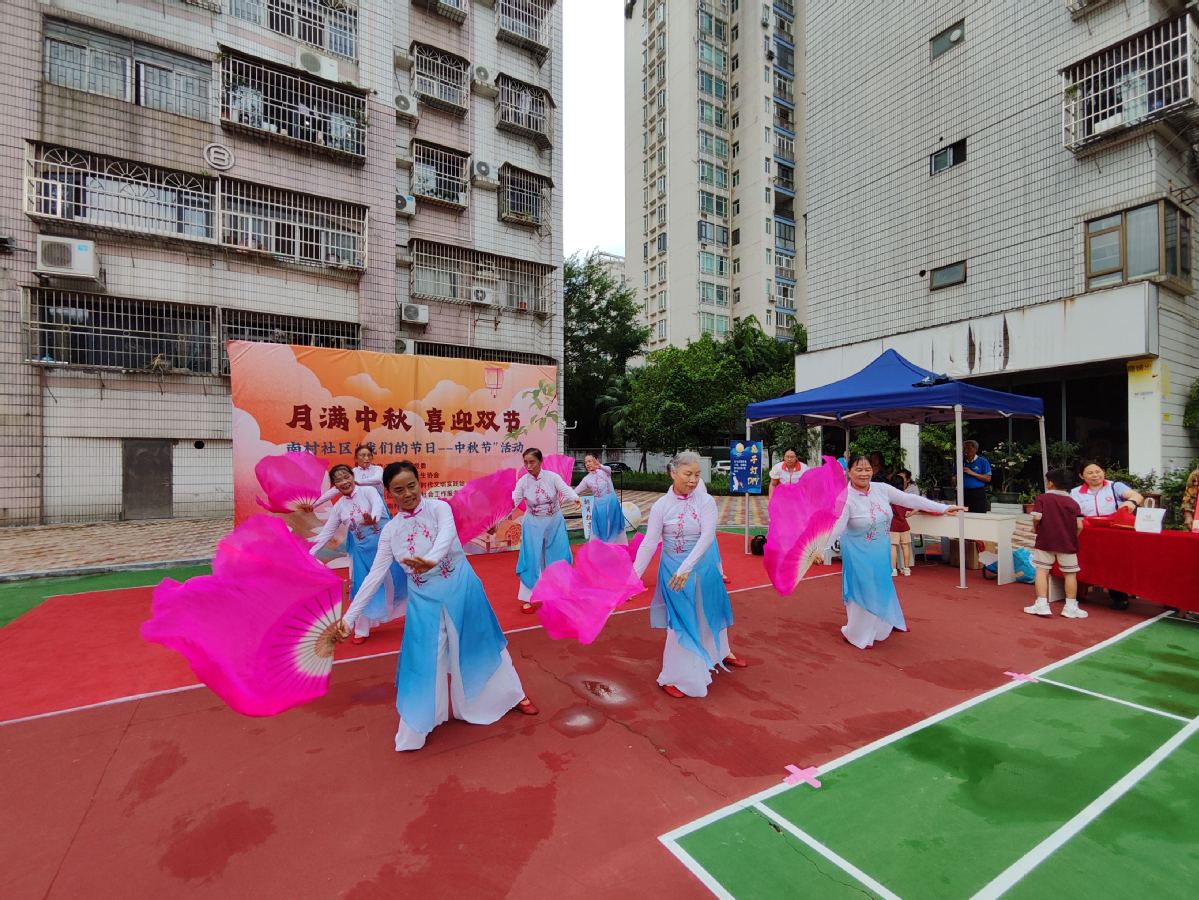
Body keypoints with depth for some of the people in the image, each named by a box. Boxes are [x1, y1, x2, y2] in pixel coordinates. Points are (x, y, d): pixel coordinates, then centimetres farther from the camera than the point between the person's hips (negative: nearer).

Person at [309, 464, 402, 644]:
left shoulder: (368, 491, -11)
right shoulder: (338, 507, 2)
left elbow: (377, 505, -33)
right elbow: (326, 533, 7)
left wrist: (373, 519, -55)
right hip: (362, 550, 4)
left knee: (393, 580, 7)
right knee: (363, 588, 11)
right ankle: (361, 631, 27)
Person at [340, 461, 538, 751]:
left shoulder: (438, 507, -11)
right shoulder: (391, 530, -1)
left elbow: (447, 534, -32)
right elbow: (375, 574, 1)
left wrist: (431, 560, -54)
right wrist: (350, 615, -4)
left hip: (460, 589, -2)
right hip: (424, 599, 2)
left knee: (481, 643, 13)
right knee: (423, 660, 7)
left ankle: (513, 695, 35)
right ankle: (417, 725, 29)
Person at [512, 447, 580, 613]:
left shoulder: (552, 476, -13)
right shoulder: (523, 481, -11)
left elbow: (565, 489, -28)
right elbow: (512, 501, -14)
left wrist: (575, 499, -47)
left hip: (555, 522, 1)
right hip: (533, 524, -1)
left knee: (557, 557, 13)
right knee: (531, 559, 1)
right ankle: (526, 598, 13)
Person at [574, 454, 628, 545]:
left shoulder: (604, 470, -3)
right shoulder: (587, 479, 3)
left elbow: (609, 469, -27)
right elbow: (576, 491, 3)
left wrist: (600, 466, -49)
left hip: (612, 502, -1)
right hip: (599, 505, 1)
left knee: (614, 525, 11)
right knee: (600, 528, 3)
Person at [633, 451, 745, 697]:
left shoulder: (705, 501, -10)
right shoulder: (661, 505, -12)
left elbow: (707, 536, -20)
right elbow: (649, 543, -13)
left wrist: (687, 568, -30)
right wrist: (633, 576, -19)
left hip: (703, 567, 2)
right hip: (673, 570, -2)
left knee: (710, 612, 22)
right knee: (680, 620, 3)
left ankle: (722, 653, 50)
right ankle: (673, 677, 21)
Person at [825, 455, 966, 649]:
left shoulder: (881, 489, -6)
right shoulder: (845, 498, -23)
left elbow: (910, 499, -1)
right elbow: (835, 526, -32)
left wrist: (944, 508, -1)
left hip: (881, 552, 5)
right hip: (859, 555, -5)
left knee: (882, 587, 23)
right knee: (863, 591, 6)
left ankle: (888, 622, 49)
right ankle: (858, 633, 27)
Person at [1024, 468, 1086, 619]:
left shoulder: (1042, 498, -4)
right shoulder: (1073, 502, 4)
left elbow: (1037, 517, -16)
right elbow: (1079, 526, -3)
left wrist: (1035, 528, 4)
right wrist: (1072, 538, 12)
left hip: (1045, 541, -2)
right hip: (1067, 543, 2)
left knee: (1042, 570, 4)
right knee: (1070, 573, 11)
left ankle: (1042, 604, 0)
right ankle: (1070, 607, 15)